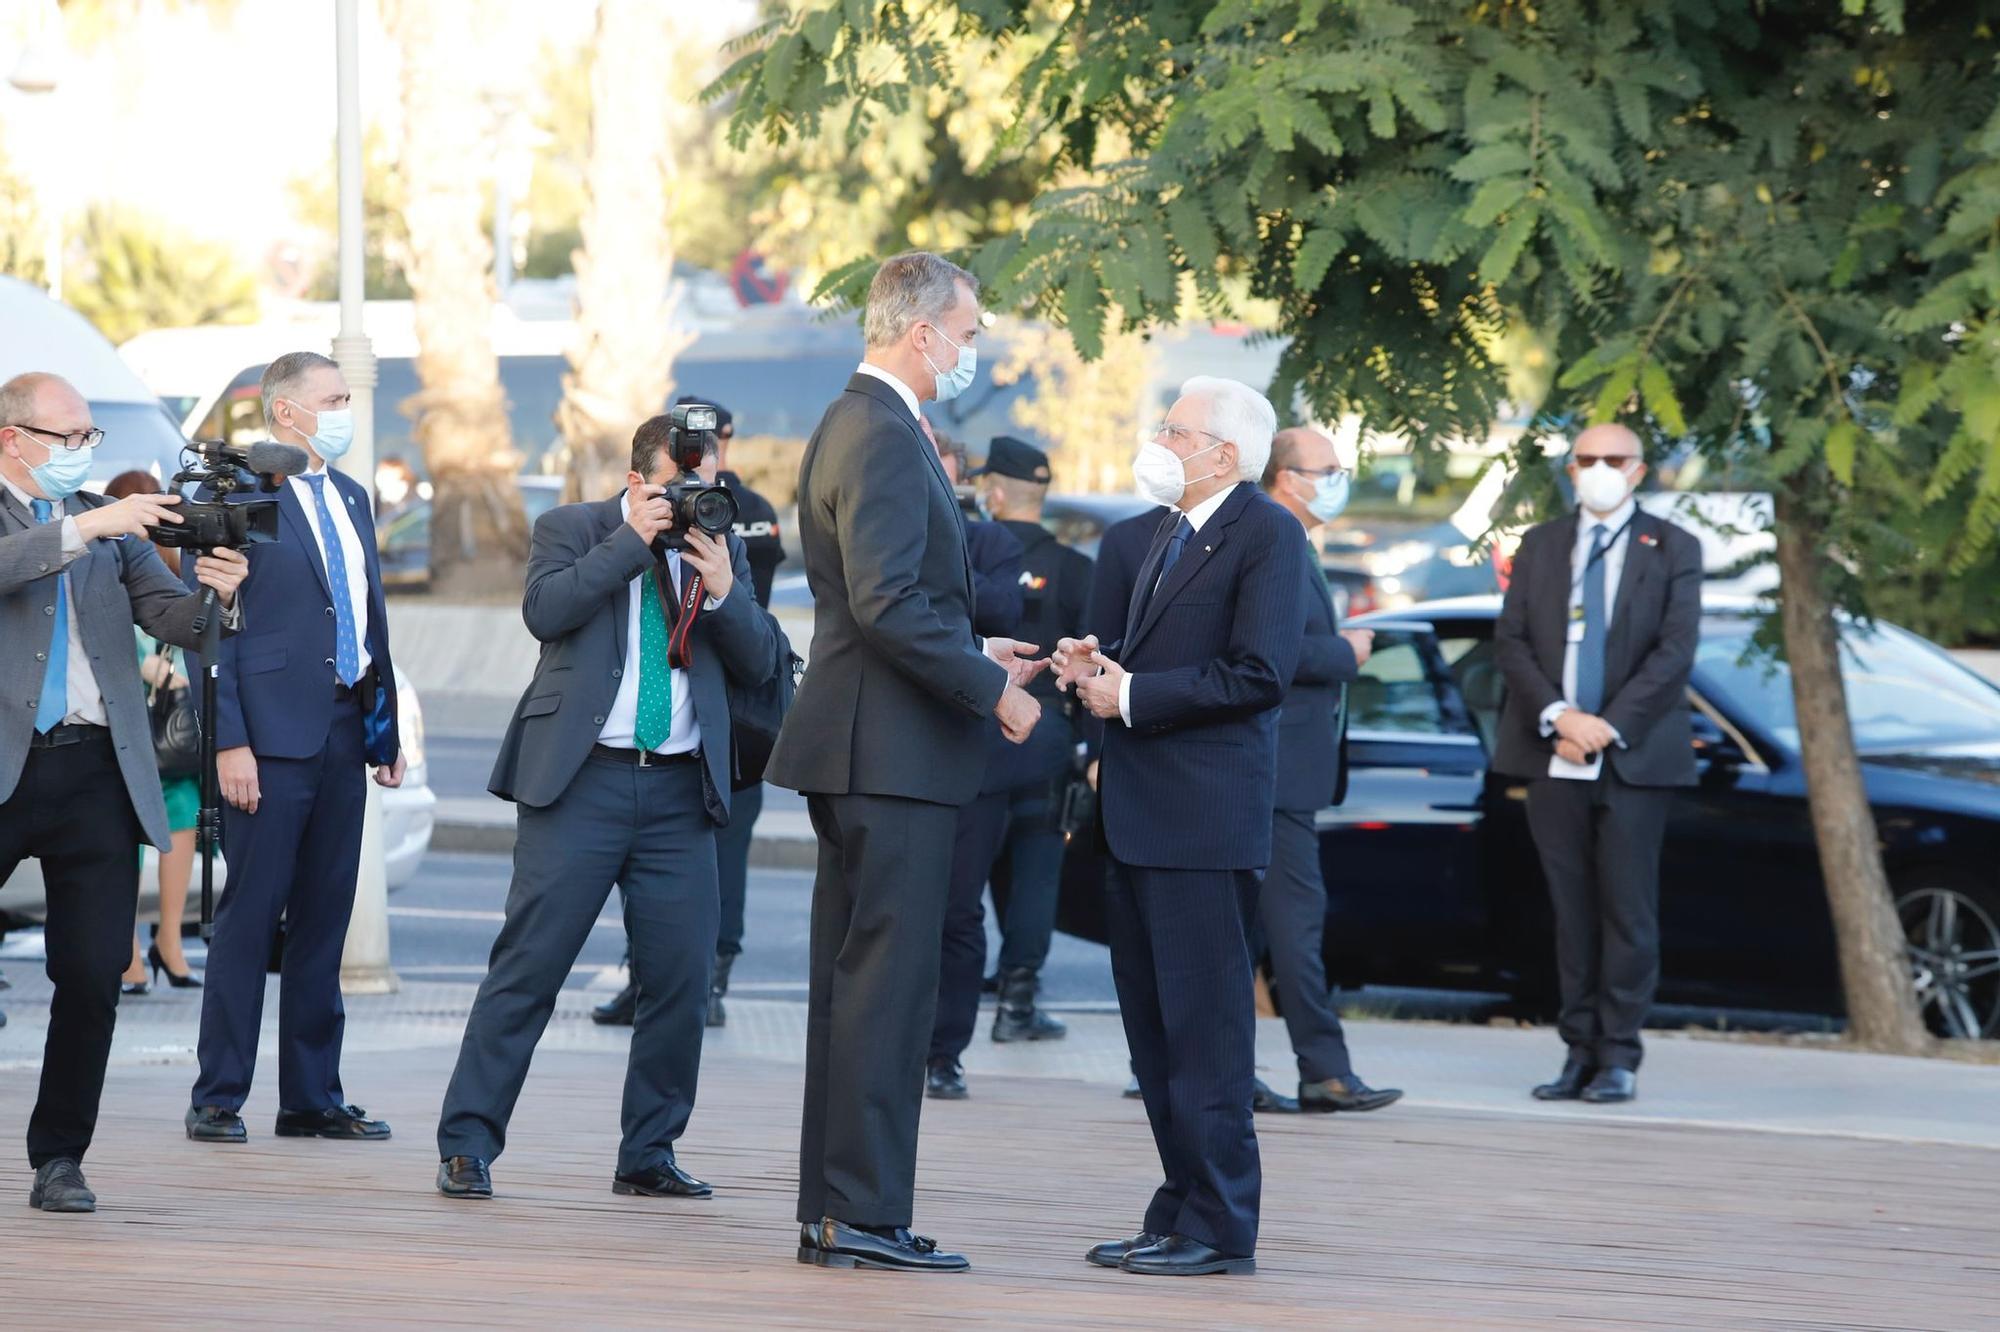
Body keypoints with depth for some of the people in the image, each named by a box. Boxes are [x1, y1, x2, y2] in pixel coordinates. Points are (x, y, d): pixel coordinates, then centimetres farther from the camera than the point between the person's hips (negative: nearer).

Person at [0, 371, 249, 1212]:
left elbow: (173, 619, 7)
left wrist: (220, 596, -13)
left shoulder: (111, 524, 15)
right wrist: (85, 528, -24)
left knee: (94, 975, 0)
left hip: (96, 775, 4)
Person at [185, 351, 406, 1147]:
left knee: (325, 918, 9)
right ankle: (218, 1100, 2)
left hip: (344, 732, 7)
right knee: (250, 915, -4)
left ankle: (313, 1098, 15)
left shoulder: (352, 498, 16)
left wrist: (387, 728, 15)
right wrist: (228, 742, -17)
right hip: (273, 735, -7)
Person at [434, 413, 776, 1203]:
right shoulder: (572, 530, 6)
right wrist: (632, 540, -12)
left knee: (681, 976, 1)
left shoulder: (719, 550, 15)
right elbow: (544, 610, -12)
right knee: (529, 965, -6)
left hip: (679, 789, 4)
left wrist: (722, 590, -8)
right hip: (582, 780, -4)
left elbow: (759, 665, 8)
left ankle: (648, 1156, 12)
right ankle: (466, 1147, -2)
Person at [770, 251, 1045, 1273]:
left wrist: (972, 655, 19)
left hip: (857, 748, 11)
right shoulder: (884, 437, -15)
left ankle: (833, 1212, 15)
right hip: (892, 753, -11)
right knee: (887, 984, -8)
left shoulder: (854, 425, 18)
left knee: (852, 983, 12)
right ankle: (864, 1215, -8)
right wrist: (990, 690, -16)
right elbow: (886, 603, -23)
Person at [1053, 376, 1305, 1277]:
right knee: (1152, 1027, 12)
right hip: (1140, 820, 10)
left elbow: (1257, 673, -18)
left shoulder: (1266, 535, -10)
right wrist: (1100, 665, 6)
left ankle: (1218, 1227, -3)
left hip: (1203, 824, -10)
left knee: (1202, 1026, -7)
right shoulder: (1172, 533, 19)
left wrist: (1130, 695, -15)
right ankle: (1180, 1213, 19)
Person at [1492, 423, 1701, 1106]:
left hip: (1633, 758, -3)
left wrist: (1611, 726, -14)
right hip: (1554, 755, 3)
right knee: (1571, 911, 4)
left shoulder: (1671, 549, 5)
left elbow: (1675, 650, -4)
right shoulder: (1540, 545, 14)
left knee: (1627, 912, -3)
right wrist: (1556, 715, -10)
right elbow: (1510, 639, 6)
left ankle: (1619, 1059, 0)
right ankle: (1580, 1053, 7)